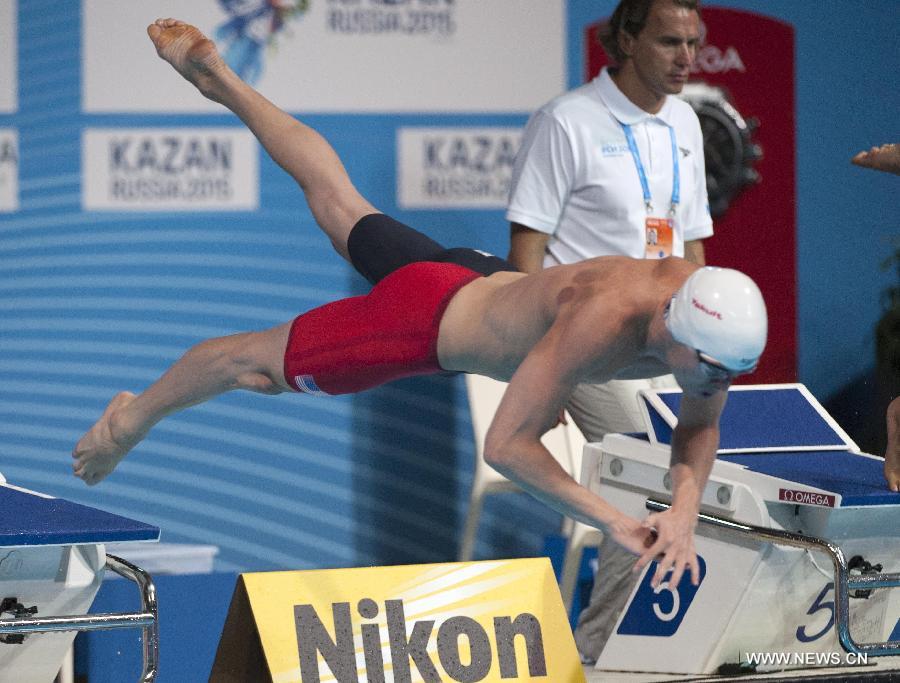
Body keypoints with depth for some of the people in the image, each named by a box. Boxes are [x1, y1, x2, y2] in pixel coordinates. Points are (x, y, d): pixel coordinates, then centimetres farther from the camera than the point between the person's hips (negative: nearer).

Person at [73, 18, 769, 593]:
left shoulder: (715, 317, -26)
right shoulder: (599, 320, -46)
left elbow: (700, 426, -8)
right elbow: (505, 444, -42)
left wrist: (686, 506, -28)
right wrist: (614, 521, -44)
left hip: (484, 277, 7)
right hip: (423, 320, -7)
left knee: (339, 201, 30)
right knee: (256, 362, 18)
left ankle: (219, 77, 51)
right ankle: (133, 417, 44)